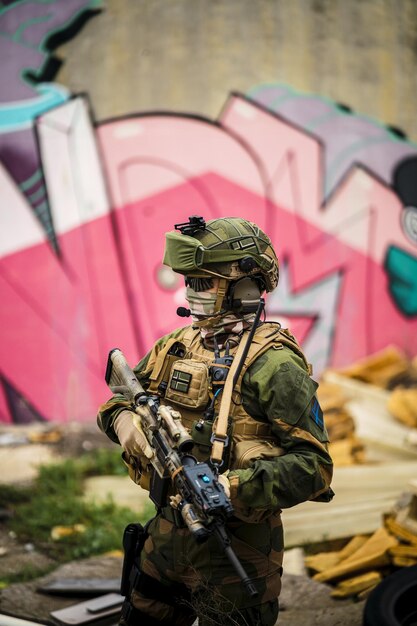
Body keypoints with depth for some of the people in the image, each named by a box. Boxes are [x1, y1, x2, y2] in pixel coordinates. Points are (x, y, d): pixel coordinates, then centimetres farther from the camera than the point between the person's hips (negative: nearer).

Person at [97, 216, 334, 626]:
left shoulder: (271, 363, -16)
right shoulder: (177, 345, 6)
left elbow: (314, 465, -21)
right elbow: (121, 398, 18)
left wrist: (234, 488, -31)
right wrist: (125, 421, -7)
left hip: (234, 547, -7)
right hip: (169, 530, 7)